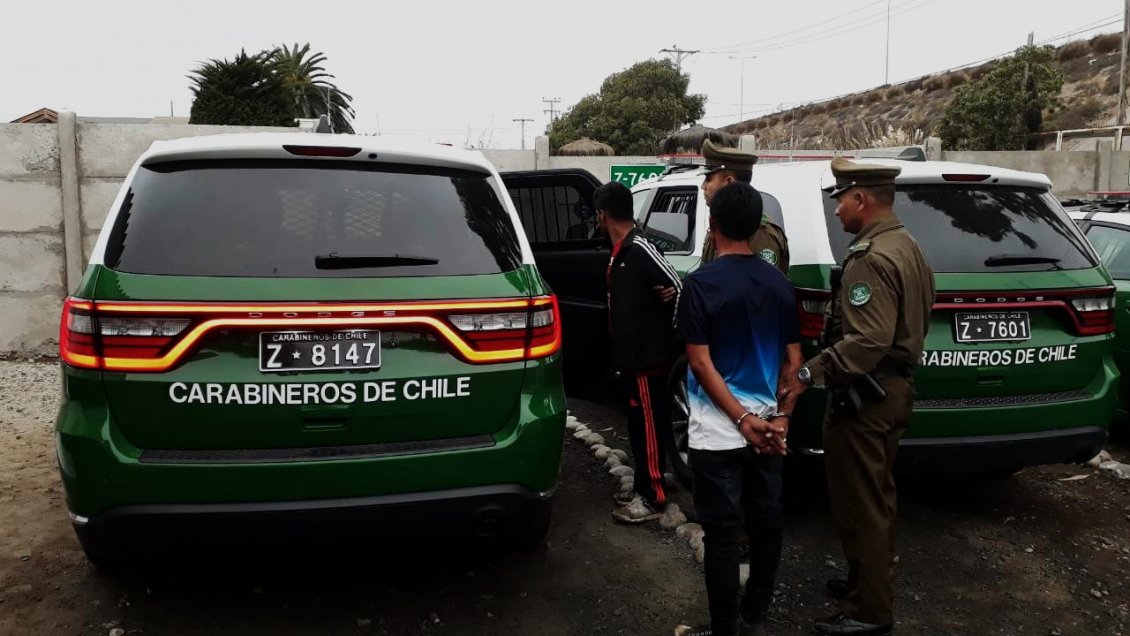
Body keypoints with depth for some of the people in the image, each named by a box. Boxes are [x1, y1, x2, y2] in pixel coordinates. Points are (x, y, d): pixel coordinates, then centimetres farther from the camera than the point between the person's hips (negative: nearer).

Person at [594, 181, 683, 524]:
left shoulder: (640, 249, -17)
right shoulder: (620, 251, 12)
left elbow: (678, 288, -19)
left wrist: (671, 335, -11)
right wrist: (619, 354, 11)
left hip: (648, 357, -9)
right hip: (629, 356, 9)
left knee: (649, 425, -1)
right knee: (637, 425, 15)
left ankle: (653, 498, 8)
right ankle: (643, 489, 26)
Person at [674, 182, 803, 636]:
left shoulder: (701, 284, -12)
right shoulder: (780, 284, 4)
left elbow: (700, 362, -16)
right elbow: (794, 360, 4)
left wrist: (742, 420, -13)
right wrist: (781, 418, 2)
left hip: (719, 431, -5)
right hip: (768, 428, 6)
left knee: (722, 532, 3)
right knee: (765, 523, 14)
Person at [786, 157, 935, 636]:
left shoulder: (870, 258, -21)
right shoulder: (906, 248, 12)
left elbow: (868, 340, -31)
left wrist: (809, 373, -29)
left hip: (864, 396, -11)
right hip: (894, 385, 11)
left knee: (858, 503, 0)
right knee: (875, 496, 21)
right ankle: (871, 578, 36)